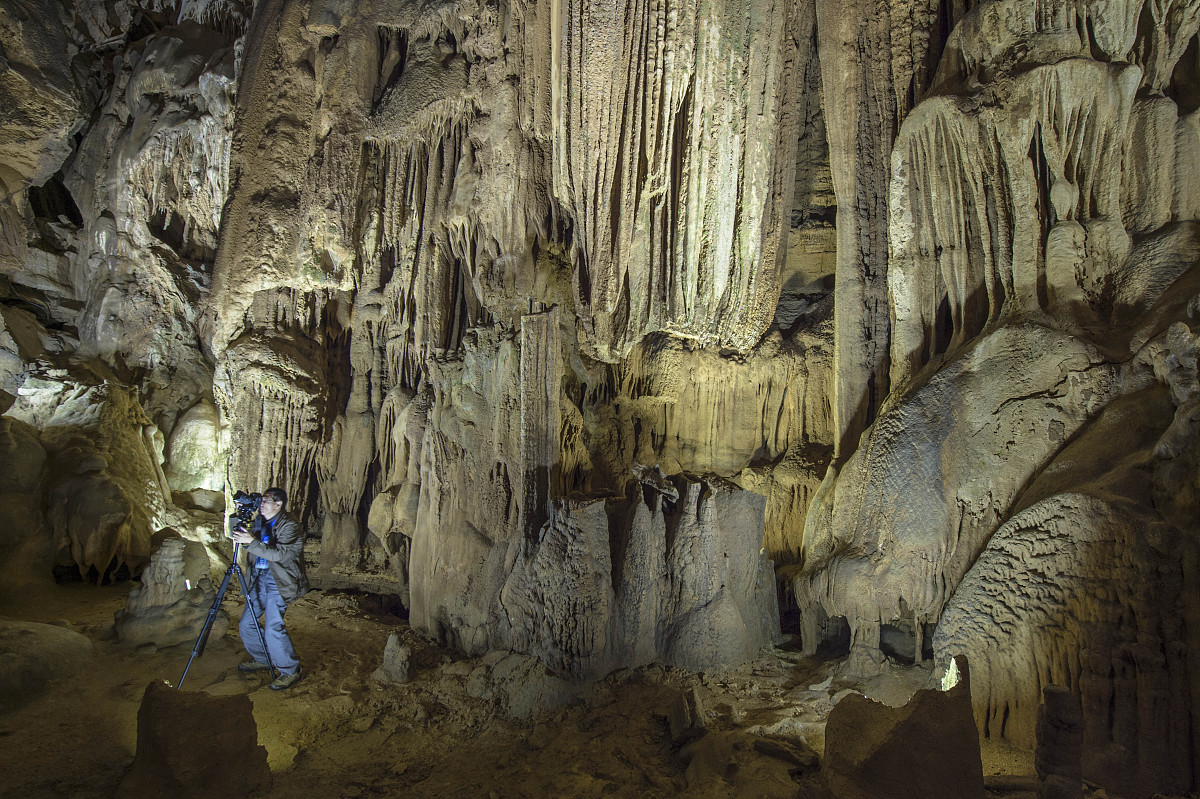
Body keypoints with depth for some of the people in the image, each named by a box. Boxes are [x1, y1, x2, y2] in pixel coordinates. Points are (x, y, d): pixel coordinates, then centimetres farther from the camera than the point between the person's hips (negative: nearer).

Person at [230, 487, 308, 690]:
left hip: (278, 581, -8)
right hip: (260, 578, 8)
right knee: (246, 624, 10)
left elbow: (279, 554, -24)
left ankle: (290, 671, 1)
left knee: (273, 627, -16)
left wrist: (251, 542, -25)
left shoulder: (289, 526, -13)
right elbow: (254, 551, 18)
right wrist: (243, 536, 0)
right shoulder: (260, 521, 12)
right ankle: (262, 659, 33)